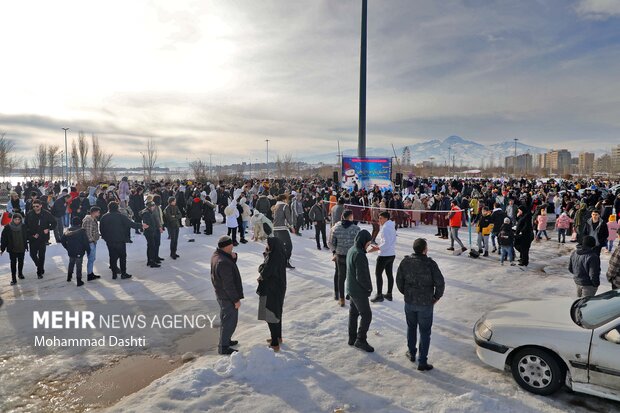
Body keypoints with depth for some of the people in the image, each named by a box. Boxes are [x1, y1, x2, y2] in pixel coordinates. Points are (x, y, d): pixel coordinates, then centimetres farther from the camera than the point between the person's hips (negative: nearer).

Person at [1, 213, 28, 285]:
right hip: (12, 249, -2)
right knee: (13, 263, -1)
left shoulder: (23, 227, -5)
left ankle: (20, 273, 37)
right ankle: (13, 278, 3)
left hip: (21, 248, 2)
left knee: (21, 262, 15)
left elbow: (27, 236, 6)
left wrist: (26, 246, 7)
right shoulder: (7, 228, -9)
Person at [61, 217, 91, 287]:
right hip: (79, 252, -4)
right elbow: (86, 242, -16)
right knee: (78, 266, 3)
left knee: (71, 264, 25)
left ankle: (69, 277, 38)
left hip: (70, 252, 5)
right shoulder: (82, 231, -14)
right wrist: (88, 250, -5)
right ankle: (79, 281, 7)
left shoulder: (68, 231, 0)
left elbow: (62, 240, 5)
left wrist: (67, 248, 16)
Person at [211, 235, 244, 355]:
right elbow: (228, 284, -28)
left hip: (221, 294, 10)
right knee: (229, 320, 3)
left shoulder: (217, 255, -1)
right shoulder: (223, 262, -32)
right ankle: (223, 347, 15)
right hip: (228, 297, -10)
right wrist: (236, 299, -19)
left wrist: (233, 257, -9)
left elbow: (231, 266, 11)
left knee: (226, 318, 25)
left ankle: (226, 340, 41)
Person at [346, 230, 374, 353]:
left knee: (353, 313, 17)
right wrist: (369, 287, -10)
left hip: (351, 289, 9)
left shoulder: (351, 250, 5)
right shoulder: (359, 255, -25)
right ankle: (361, 340, 9)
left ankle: (352, 338, 27)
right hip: (359, 291, -9)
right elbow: (361, 276, -26)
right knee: (366, 315, 1)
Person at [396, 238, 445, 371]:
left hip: (409, 302, 4)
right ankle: (422, 362, 14)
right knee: (425, 333, 8)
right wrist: (436, 297, -1)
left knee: (411, 328, 23)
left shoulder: (405, 261, -8)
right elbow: (440, 283, -18)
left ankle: (411, 354, 39)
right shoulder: (430, 263, -18)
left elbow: (399, 281, -1)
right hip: (426, 304, -3)